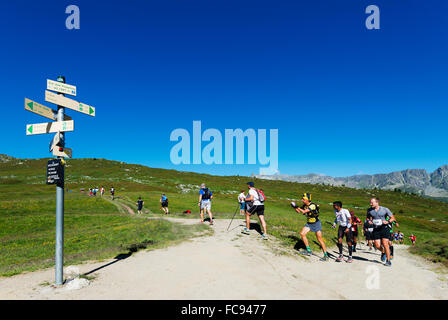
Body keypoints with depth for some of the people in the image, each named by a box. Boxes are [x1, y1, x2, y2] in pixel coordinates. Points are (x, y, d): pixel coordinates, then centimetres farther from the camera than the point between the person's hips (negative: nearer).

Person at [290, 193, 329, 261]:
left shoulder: (312, 205, -26)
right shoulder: (305, 205, -2)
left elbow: (303, 212, -32)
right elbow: (298, 211, 8)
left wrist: (297, 207, -22)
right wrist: (294, 207, -9)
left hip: (316, 224, -7)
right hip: (309, 223, 7)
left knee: (320, 239, -6)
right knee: (302, 234, -6)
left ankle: (326, 256, 5)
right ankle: (308, 251, 4)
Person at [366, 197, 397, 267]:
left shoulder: (385, 209, -6)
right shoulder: (369, 210, 1)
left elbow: (393, 218, 0)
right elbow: (367, 218, 17)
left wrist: (388, 221, -19)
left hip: (384, 228, -2)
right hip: (376, 229, 3)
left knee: (385, 244, -10)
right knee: (377, 246, -4)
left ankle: (388, 261, 7)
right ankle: (383, 252, 31)